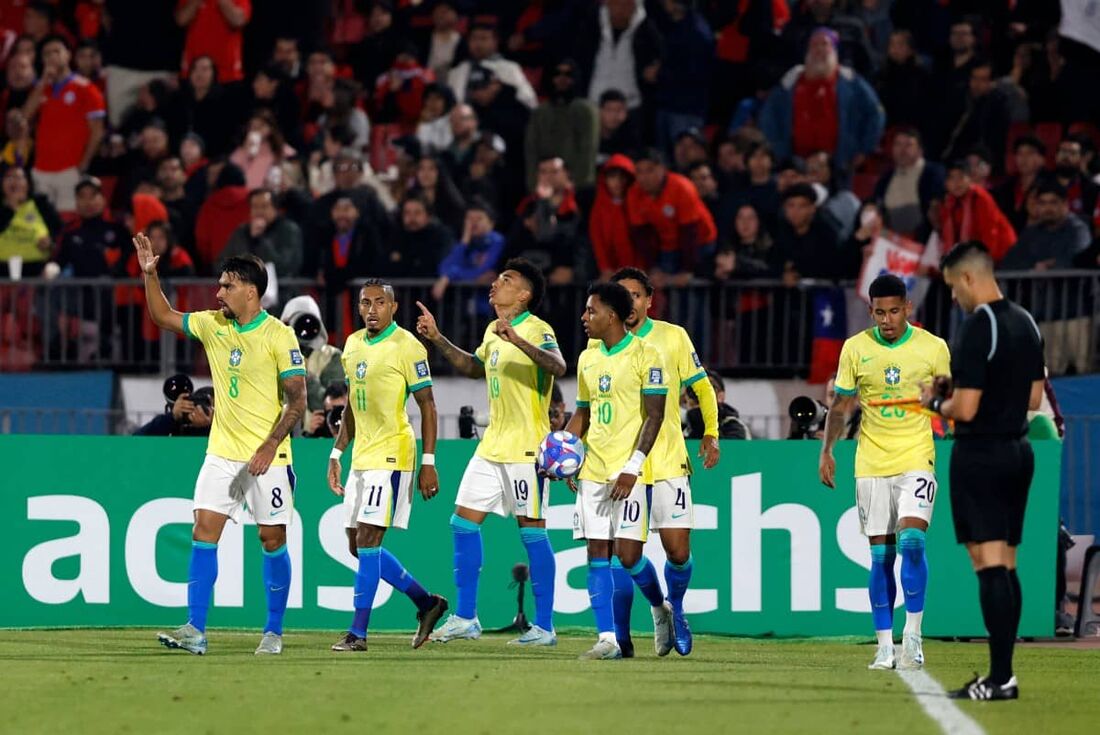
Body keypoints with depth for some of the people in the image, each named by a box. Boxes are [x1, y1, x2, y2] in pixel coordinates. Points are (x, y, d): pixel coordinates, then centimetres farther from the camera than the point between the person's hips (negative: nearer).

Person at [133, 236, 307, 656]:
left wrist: (270, 445, -20)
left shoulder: (279, 336, -11)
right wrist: (150, 274, 7)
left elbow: (297, 400, -13)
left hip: (266, 458, -5)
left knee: (272, 540, 2)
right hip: (221, 452, 5)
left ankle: (273, 633, 13)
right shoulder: (212, 325, 6)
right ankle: (195, 630, -6)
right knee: (204, 531, -4)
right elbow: (163, 317, 20)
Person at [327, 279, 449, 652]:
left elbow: (427, 407, -9)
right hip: (361, 455, 8)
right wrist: (336, 454, 18)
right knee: (359, 545, 8)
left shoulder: (407, 347, -9)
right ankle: (426, 602, 23)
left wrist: (428, 463, -13)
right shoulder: (353, 345, 13)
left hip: (391, 455, -8)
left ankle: (358, 632, -11)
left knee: (367, 540, -13)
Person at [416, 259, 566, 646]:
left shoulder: (536, 330, -13)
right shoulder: (493, 331, 12)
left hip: (526, 448, -9)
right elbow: (474, 366, 31)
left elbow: (558, 366, -33)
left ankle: (544, 626, 2)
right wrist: (437, 339, 22)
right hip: (492, 447, 9)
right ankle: (465, 618, 14)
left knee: (532, 531, -4)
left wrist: (517, 339, -45)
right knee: (463, 523, 7)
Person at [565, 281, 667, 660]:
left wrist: (632, 468, -18)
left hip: (629, 472, -6)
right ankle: (607, 639, -1)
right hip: (592, 469, 6)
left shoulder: (645, 355, -7)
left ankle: (661, 609, 20)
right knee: (597, 553, -1)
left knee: (626, 554, -8)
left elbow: (654, 416, -11)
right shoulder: (588, 359, 14)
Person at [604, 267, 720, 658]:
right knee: (625, 554, -5)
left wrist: (711, 434, 7)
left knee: (677, 551, -6)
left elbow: (702, 387, 11)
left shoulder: (673, 337, 1)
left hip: (668, 461, -1)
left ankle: (675, 610, 23)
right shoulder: (600, 345, 4)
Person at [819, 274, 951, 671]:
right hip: (871, 465, 2)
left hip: (917, 459, -2)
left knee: (911, 539, -19)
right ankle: (884, 647, 5)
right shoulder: (855, 348, 3)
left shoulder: (933, 348, 0)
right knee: (881, 554, 1)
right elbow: (841, 405, 10)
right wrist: (827, 451, 1)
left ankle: (913, 635, -10)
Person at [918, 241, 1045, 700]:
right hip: (1018, 451, 9)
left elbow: (965, 409, -20)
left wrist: (935, 402, 1)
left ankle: (1000, 678, -13)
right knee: (1006, 566, 10)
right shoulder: (1026, 324, 10)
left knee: (989, 565, -10)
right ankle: (1002, 674, 12)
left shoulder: (977, 328, -17)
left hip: (980, 453, -9)